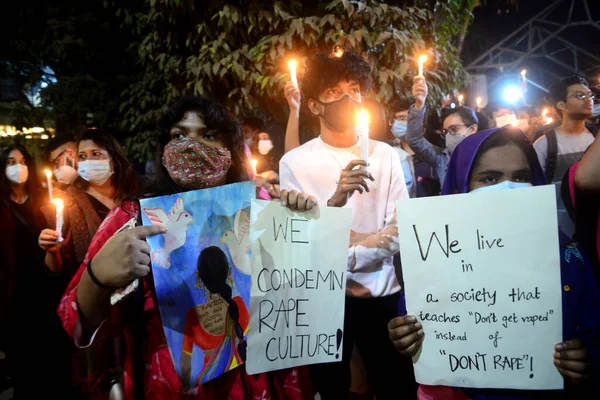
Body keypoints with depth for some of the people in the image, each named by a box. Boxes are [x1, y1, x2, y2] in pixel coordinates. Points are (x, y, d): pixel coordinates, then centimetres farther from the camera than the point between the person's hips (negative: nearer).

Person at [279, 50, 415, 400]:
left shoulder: (386, 155, 1)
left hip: (382, 293, 2)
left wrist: (348, 257, -17)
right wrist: (336, 199, -27)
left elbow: (400, 229, -3)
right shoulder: (295, 162, -6)